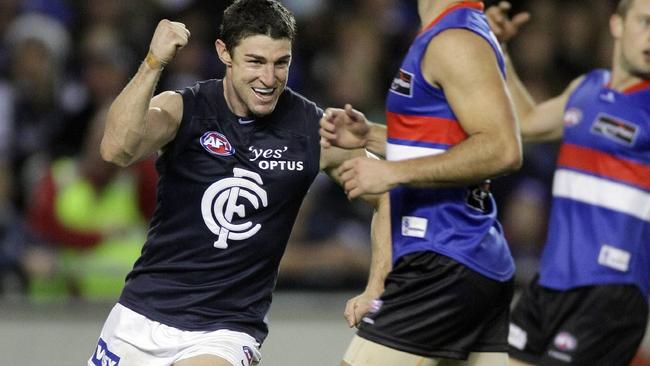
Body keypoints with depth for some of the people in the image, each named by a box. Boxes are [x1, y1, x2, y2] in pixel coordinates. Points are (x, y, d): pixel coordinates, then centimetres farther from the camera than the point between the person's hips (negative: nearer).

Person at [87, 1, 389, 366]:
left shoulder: (314, 130, -6)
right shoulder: (184, 109, -8)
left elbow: (387, 196, 6)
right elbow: (117, 149, -27)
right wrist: (154, 64, -35)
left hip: (224, 332, -1)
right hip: (141, 316, 1)